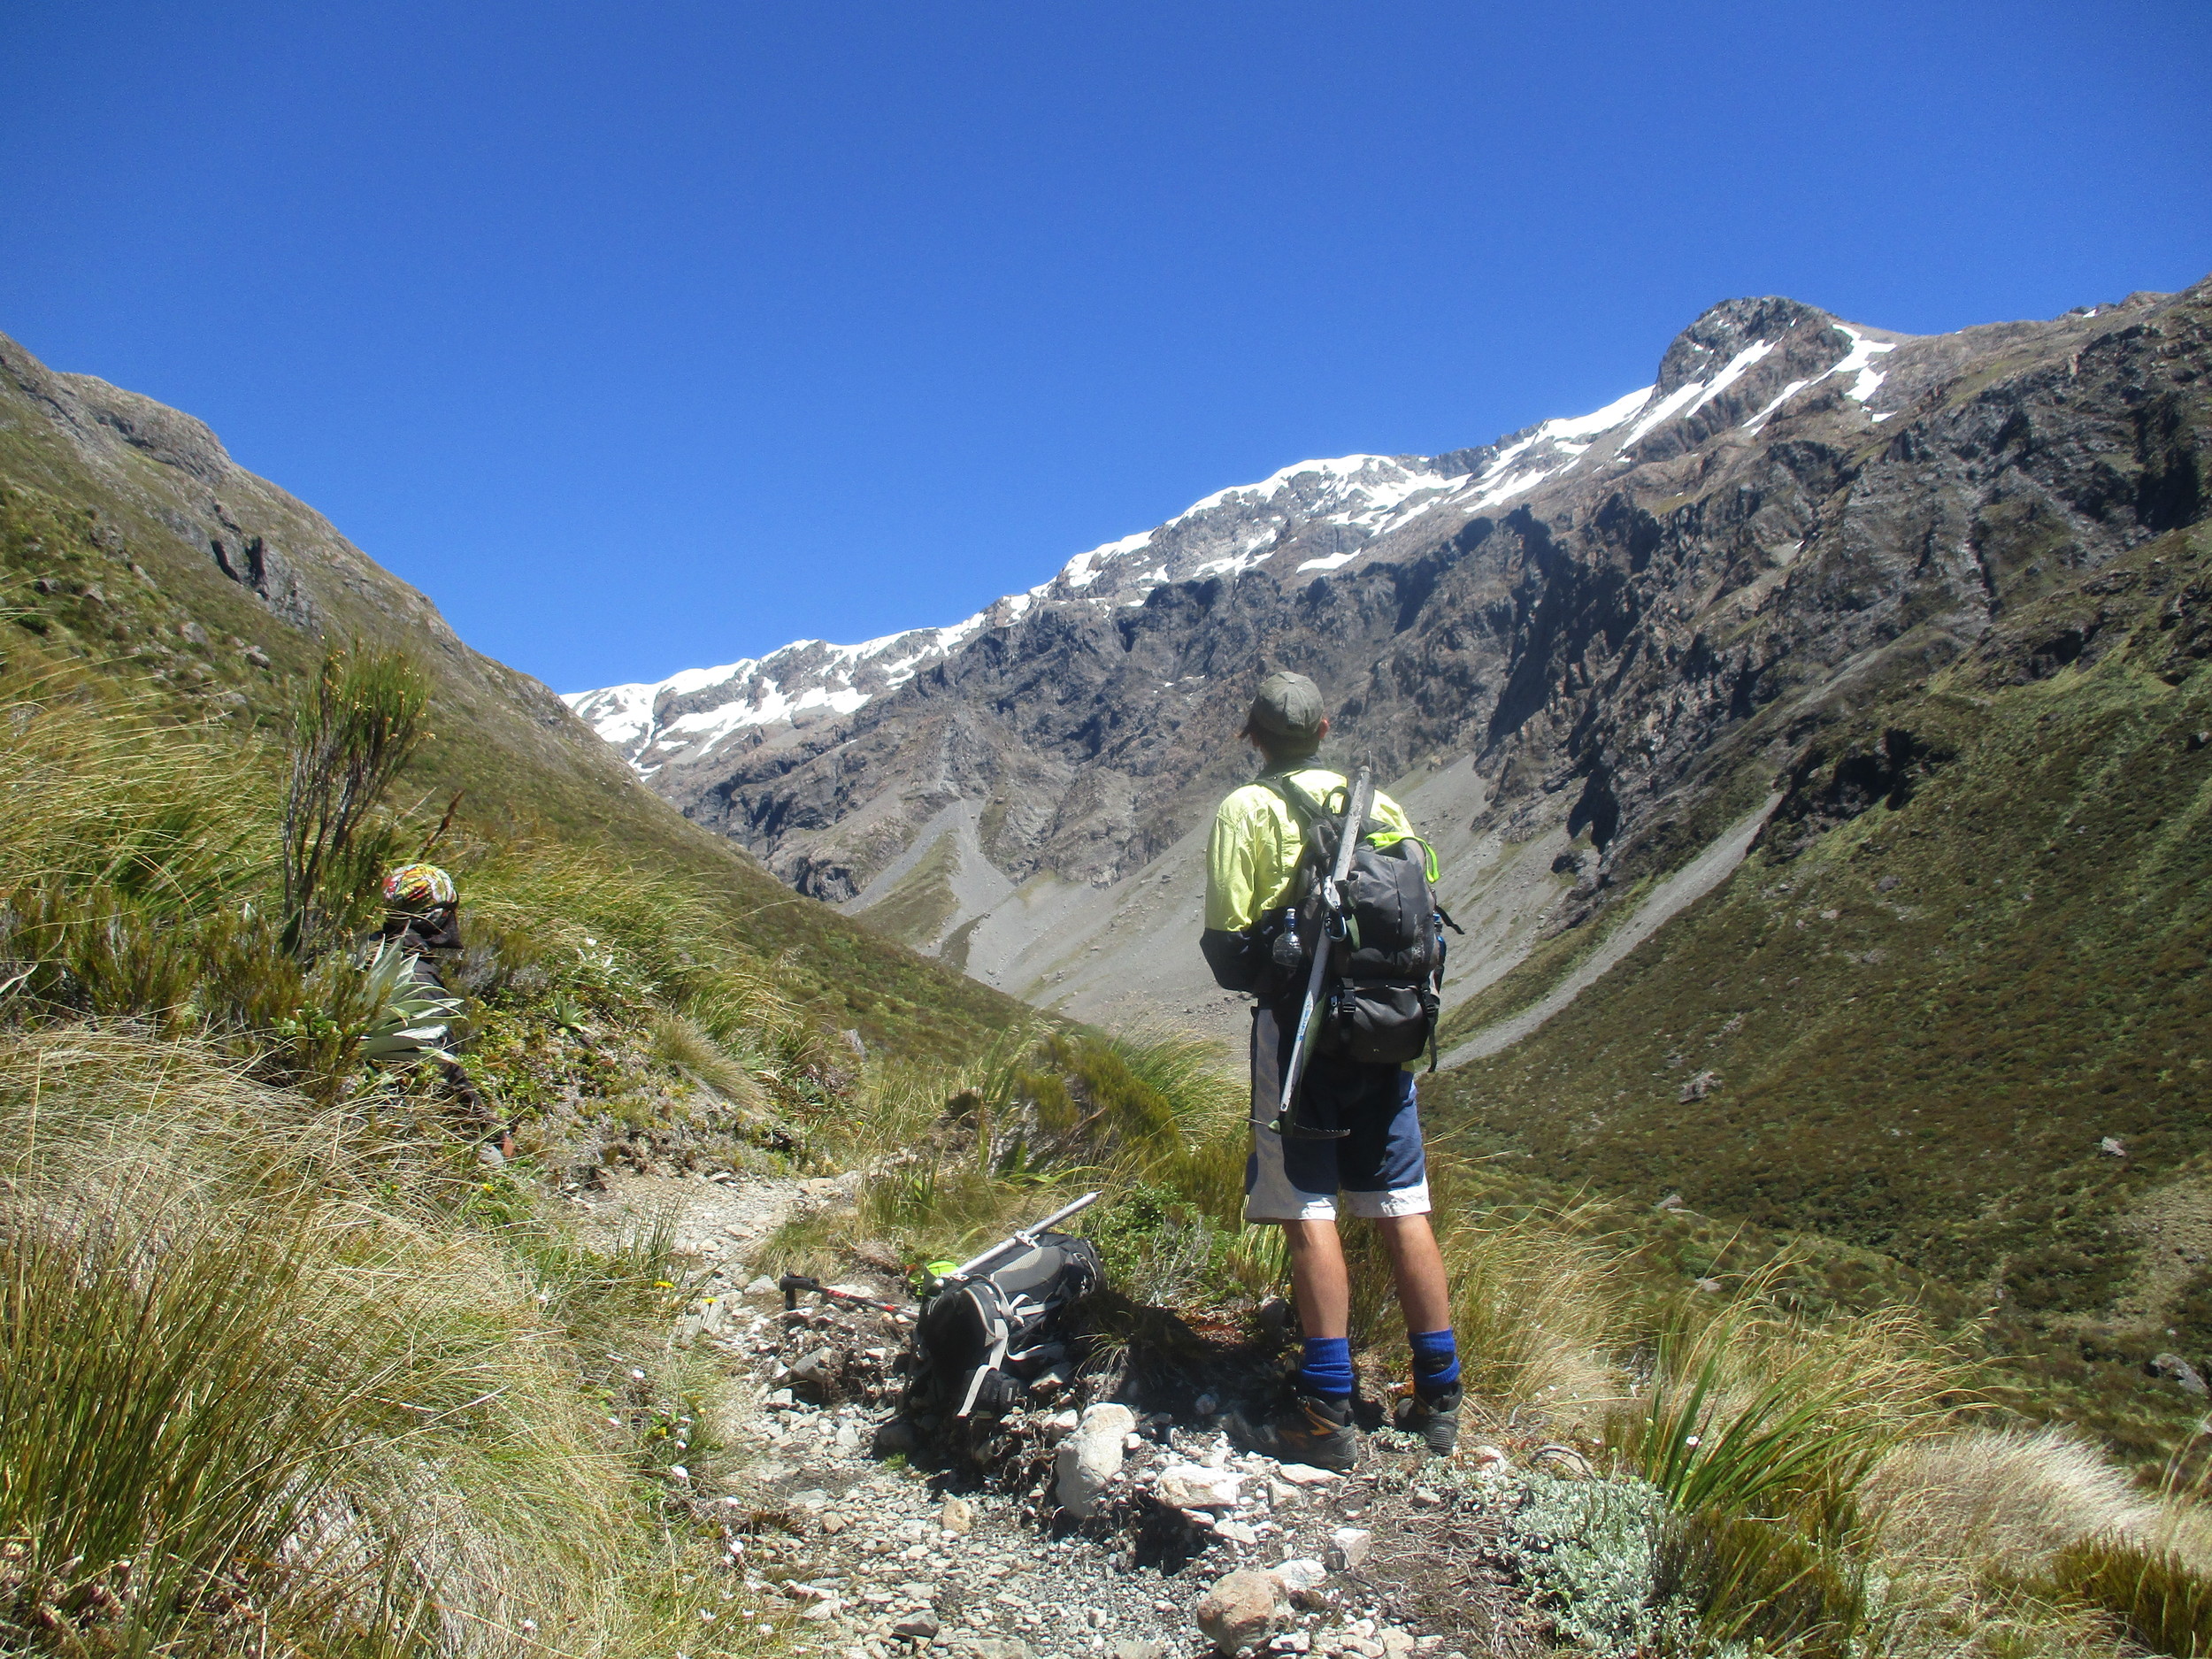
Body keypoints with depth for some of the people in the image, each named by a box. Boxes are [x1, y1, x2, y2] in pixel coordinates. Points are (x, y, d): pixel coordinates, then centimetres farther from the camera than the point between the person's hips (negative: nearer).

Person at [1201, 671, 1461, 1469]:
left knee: (1308, 1209, -2)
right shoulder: (1379, 803, 10)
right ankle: (1437, 1396, 17)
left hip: (1298, 1023, -5)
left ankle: (1326, 1412, 0)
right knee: (1402, 1207, 10)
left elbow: (1227, 937, -10)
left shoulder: (1247, 810, -4)